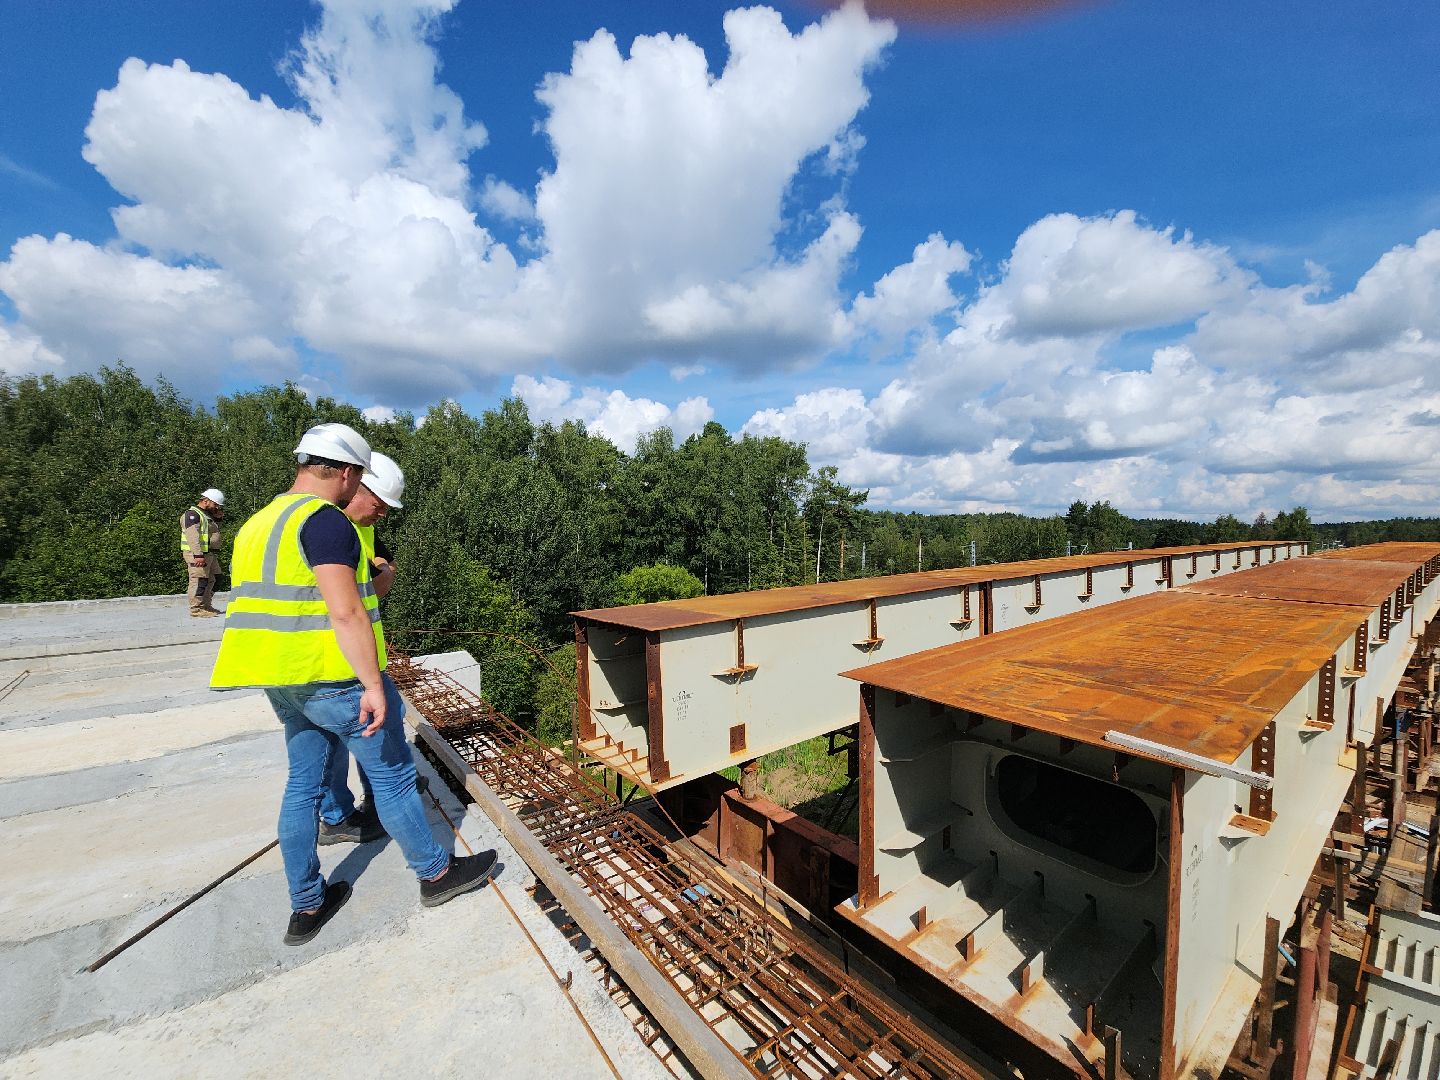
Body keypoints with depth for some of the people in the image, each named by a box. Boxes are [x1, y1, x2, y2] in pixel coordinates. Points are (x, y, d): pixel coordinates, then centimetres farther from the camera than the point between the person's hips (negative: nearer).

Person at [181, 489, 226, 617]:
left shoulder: (207, 515, 20)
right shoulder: (192, 514, -11)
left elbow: (214, 533, 28)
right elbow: (192, 536, -22)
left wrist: (217, 519, 13)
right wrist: (198, 555, -30)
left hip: (210, 554, 10)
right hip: (197, 555, -10)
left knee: (214, 579, 16)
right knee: (199, 581, -8)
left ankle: (207, 606, 25)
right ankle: (196, 609, -3)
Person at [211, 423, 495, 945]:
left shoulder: (258, 524, 13)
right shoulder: (325, 519, -18)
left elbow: (266, 603, 20)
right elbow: (345, 612, -25)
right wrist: (375, 685, -23)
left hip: (285, 684, 9)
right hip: (336, 681, -9)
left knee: (303, 784, 18)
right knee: (393, 777, 5)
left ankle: (307, 906, 32)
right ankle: (436, 874, 22)